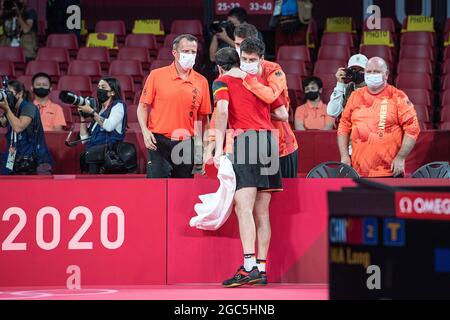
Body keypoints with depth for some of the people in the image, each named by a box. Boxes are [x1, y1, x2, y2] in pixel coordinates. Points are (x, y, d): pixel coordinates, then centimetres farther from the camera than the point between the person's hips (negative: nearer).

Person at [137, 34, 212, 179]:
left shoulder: (201, 82, 6)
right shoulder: (157, 75, 0)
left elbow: (202, 117, 10)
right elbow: (143, 106, 4)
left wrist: (201, 145, 4)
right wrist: (145, 131, -11)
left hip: (186, 145, 2)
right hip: (159, 142, -2)